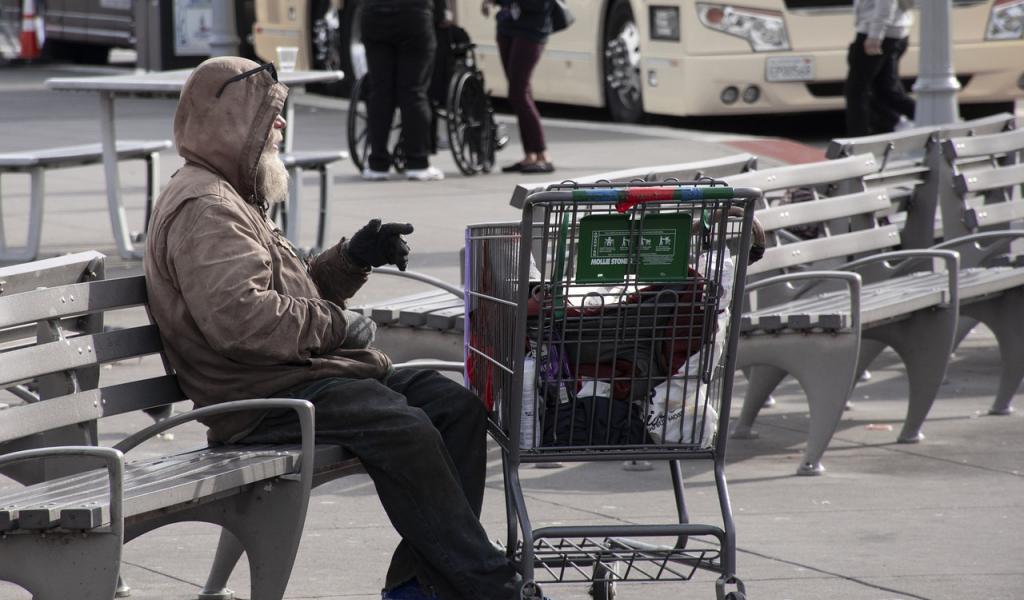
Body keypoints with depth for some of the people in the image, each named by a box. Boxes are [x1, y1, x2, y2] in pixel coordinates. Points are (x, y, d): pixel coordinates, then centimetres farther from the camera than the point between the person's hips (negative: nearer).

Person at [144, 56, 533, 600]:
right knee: (402, 429, -28)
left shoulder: (233, 199, 25)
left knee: (457, 405, -1)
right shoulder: (202, 208, -12)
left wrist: (352, 259, 11)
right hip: (263, 396, -11)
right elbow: (239, 317, -25)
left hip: (305, 371, 11)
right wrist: (335, 325, -15)